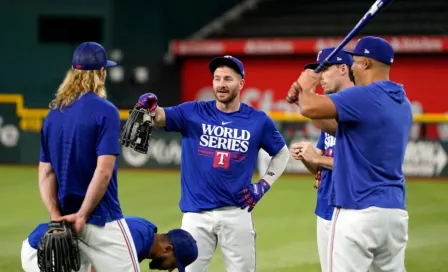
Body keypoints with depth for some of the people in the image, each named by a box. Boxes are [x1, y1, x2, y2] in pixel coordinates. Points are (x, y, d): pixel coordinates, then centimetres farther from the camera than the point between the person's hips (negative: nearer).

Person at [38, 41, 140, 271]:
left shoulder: (53, 115, 9)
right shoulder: (104, 111, -11)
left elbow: (45, 174, 5)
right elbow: (103, 172, -18)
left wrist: (57, 217, -2)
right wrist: (82, 216, -14)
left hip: (65, 221, 6)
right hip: (102, 221, -6)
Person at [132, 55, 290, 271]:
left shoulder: (258, 121, 3)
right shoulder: (194, 113, 1)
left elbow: (282, 154, 17)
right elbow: (159, 116, -14)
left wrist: (263, 186, 5)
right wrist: (149, 108, -37)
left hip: (236, 213, 0)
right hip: (196, 214, 0)